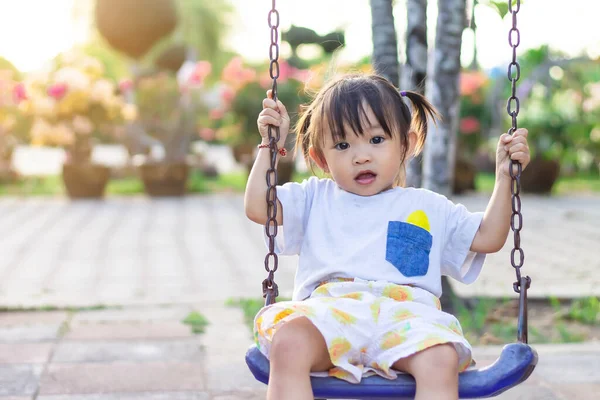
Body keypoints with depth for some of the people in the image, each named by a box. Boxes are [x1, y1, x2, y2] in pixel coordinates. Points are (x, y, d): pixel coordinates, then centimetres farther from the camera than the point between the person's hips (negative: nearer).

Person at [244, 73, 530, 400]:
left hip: (406, 314, 1)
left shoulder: (428, 207, 29)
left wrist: (504, 177, 19)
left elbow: (488, 237, 27)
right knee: (288, 344, -37)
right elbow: (257, 207, 18)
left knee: (441, 360, -36)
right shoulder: (315, 198, 29)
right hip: (328, 309, 0)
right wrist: (270, 145, 17)